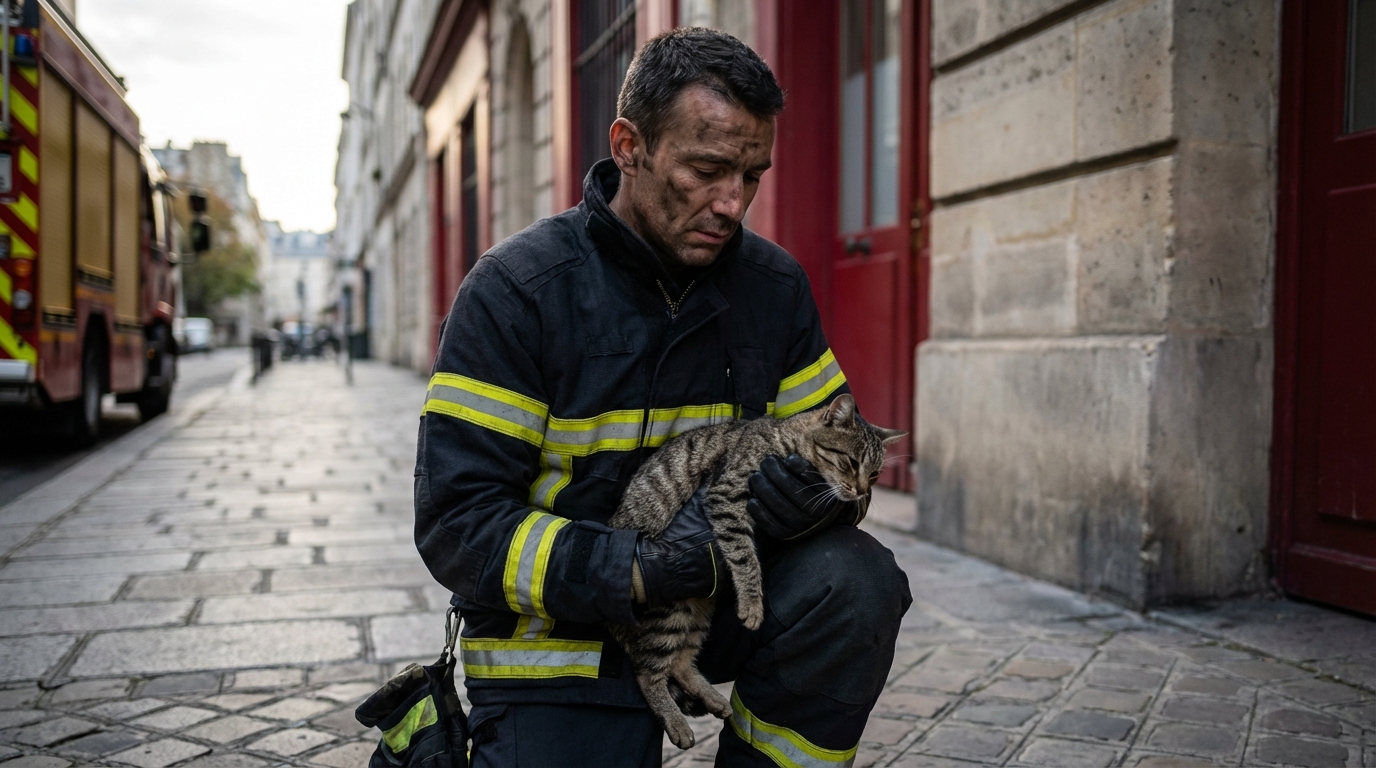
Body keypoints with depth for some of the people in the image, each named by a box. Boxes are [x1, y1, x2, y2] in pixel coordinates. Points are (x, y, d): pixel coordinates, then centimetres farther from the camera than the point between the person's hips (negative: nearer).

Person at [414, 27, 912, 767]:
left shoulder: (775, 285, -1)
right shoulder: (515, 289, -14)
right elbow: (455, 523, -17)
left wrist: (815, 495, -19)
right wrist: (643, 570, -29)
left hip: (722, 589, 3)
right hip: (560, 631, -3)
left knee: (856, 581, -22)